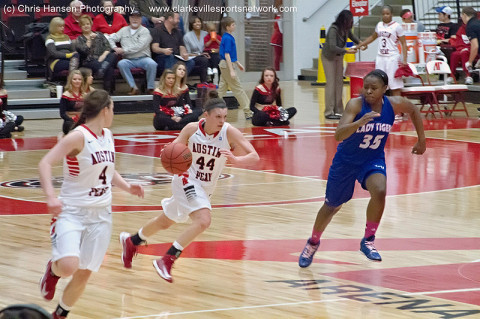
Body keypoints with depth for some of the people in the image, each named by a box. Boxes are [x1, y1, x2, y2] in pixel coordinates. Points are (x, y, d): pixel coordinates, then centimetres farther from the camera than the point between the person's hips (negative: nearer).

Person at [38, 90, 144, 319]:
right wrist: (50, 196, -36)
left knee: (84, 274, 5)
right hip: (72, 212, -7)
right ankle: (53, 269, 11)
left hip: (101, 214, 7)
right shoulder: (79, 136, -16)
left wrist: (127, 187, 9)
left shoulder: (107, 136, 8)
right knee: (68, 266, -25)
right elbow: (45, 164, -23)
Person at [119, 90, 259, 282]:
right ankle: (166, 261, -21)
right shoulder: (192, 129, -16)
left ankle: (131, 242, 45)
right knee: (203, 220, -27)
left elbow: (254, 157, -22)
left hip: (206, 187, 4)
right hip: (187, 180, -4)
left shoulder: (229, 133, -18)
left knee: (165, 222, 20)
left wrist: (235, 159, -42)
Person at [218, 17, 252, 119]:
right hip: (227, 65, -10)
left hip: (224, 65, 10)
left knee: (222, 88, 10)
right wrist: (231, 71, -23)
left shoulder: (226, 37, 13)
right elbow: (227, 55, -21)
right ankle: (248, 112, -1)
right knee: (238, 89, -4)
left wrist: (238, 63, 27)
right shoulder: (228, 39, -18)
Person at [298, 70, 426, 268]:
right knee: (332, 206, 14)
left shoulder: (394, 104, -17)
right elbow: (338, 135, -40)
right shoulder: (356, 105, -28)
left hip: (373, 159, 2)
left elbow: (413, 110, 8)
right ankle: (313, 243, 42)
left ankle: (368, 241, -11)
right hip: (346, 160, -2)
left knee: (379, 192, -29)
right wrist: (361, 121, -56)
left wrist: (421, 140, 9)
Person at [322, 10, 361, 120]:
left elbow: (353, 37, 12)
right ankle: (329, 112, -8)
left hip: (339, 57, 7)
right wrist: (347, 51, -37)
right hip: (329, 57, -7)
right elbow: (332, 47, -35)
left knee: (339, 82, 5)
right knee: (331, 83, -9)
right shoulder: (333, 29, -28)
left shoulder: (346, 29, -7)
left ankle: (338, 111, 8)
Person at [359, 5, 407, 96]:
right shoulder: (379, 25, 11)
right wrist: (360, 45, 26)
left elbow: (403, 43, -5)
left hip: (392, 58, -5)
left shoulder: (397, 26, -5)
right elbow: (372, 37, 28)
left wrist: (404, 60, -13)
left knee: (395, 86, -6)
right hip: (380, 57, 5)